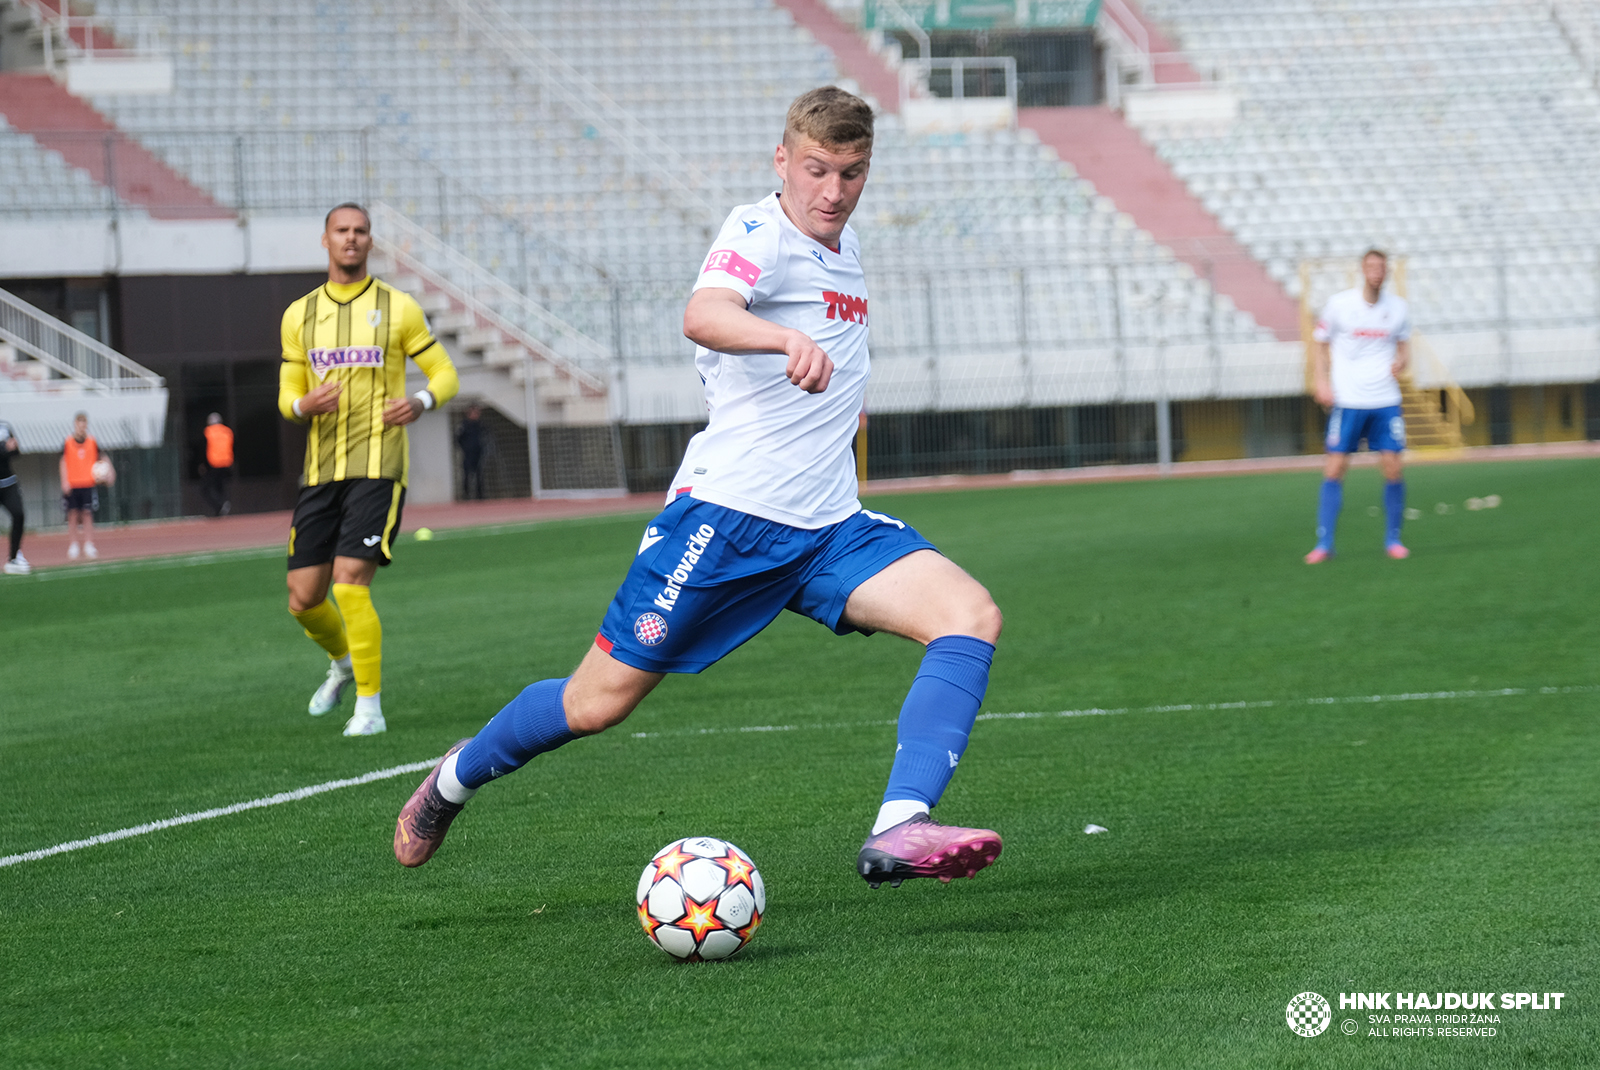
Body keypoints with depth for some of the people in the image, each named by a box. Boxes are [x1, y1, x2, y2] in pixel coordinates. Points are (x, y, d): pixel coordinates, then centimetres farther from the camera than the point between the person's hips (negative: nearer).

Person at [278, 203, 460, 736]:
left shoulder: (397, 307, 1)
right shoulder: (299, 315, 11)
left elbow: (444, 373, 6)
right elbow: (287, 397, 15)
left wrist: (421, 402, -17)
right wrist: (305, 406, -10)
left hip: (378, 469, -4)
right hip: (320, 472, 4)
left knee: (350, 585, -17)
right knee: (303, 598, 4)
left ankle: (370, 705, -5)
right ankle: (343, 662, 37)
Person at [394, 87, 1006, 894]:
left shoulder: (844, 248, 15)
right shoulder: (758, 233, -11)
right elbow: (702, 316, -36)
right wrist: (788, 340, -53)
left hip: (828, 526, 7)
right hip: (727, 515, -7)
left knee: (971, 616, -17)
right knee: (599, 701, 0)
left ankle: (900, 831, -30)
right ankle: (455, 779, 29)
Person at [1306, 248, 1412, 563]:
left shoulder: (1398, 308, 5)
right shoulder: (1339, 304, -2)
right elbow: (1321, 344, 8)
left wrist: (1401, 363, -5)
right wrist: (1322, 382, -4)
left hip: (1385, 401, 2)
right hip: (1347, 401, -2)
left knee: (1393, 468, -5)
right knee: (1334, 469, -5)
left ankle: (1393, 538, 10)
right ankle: (1324, 543, 1)